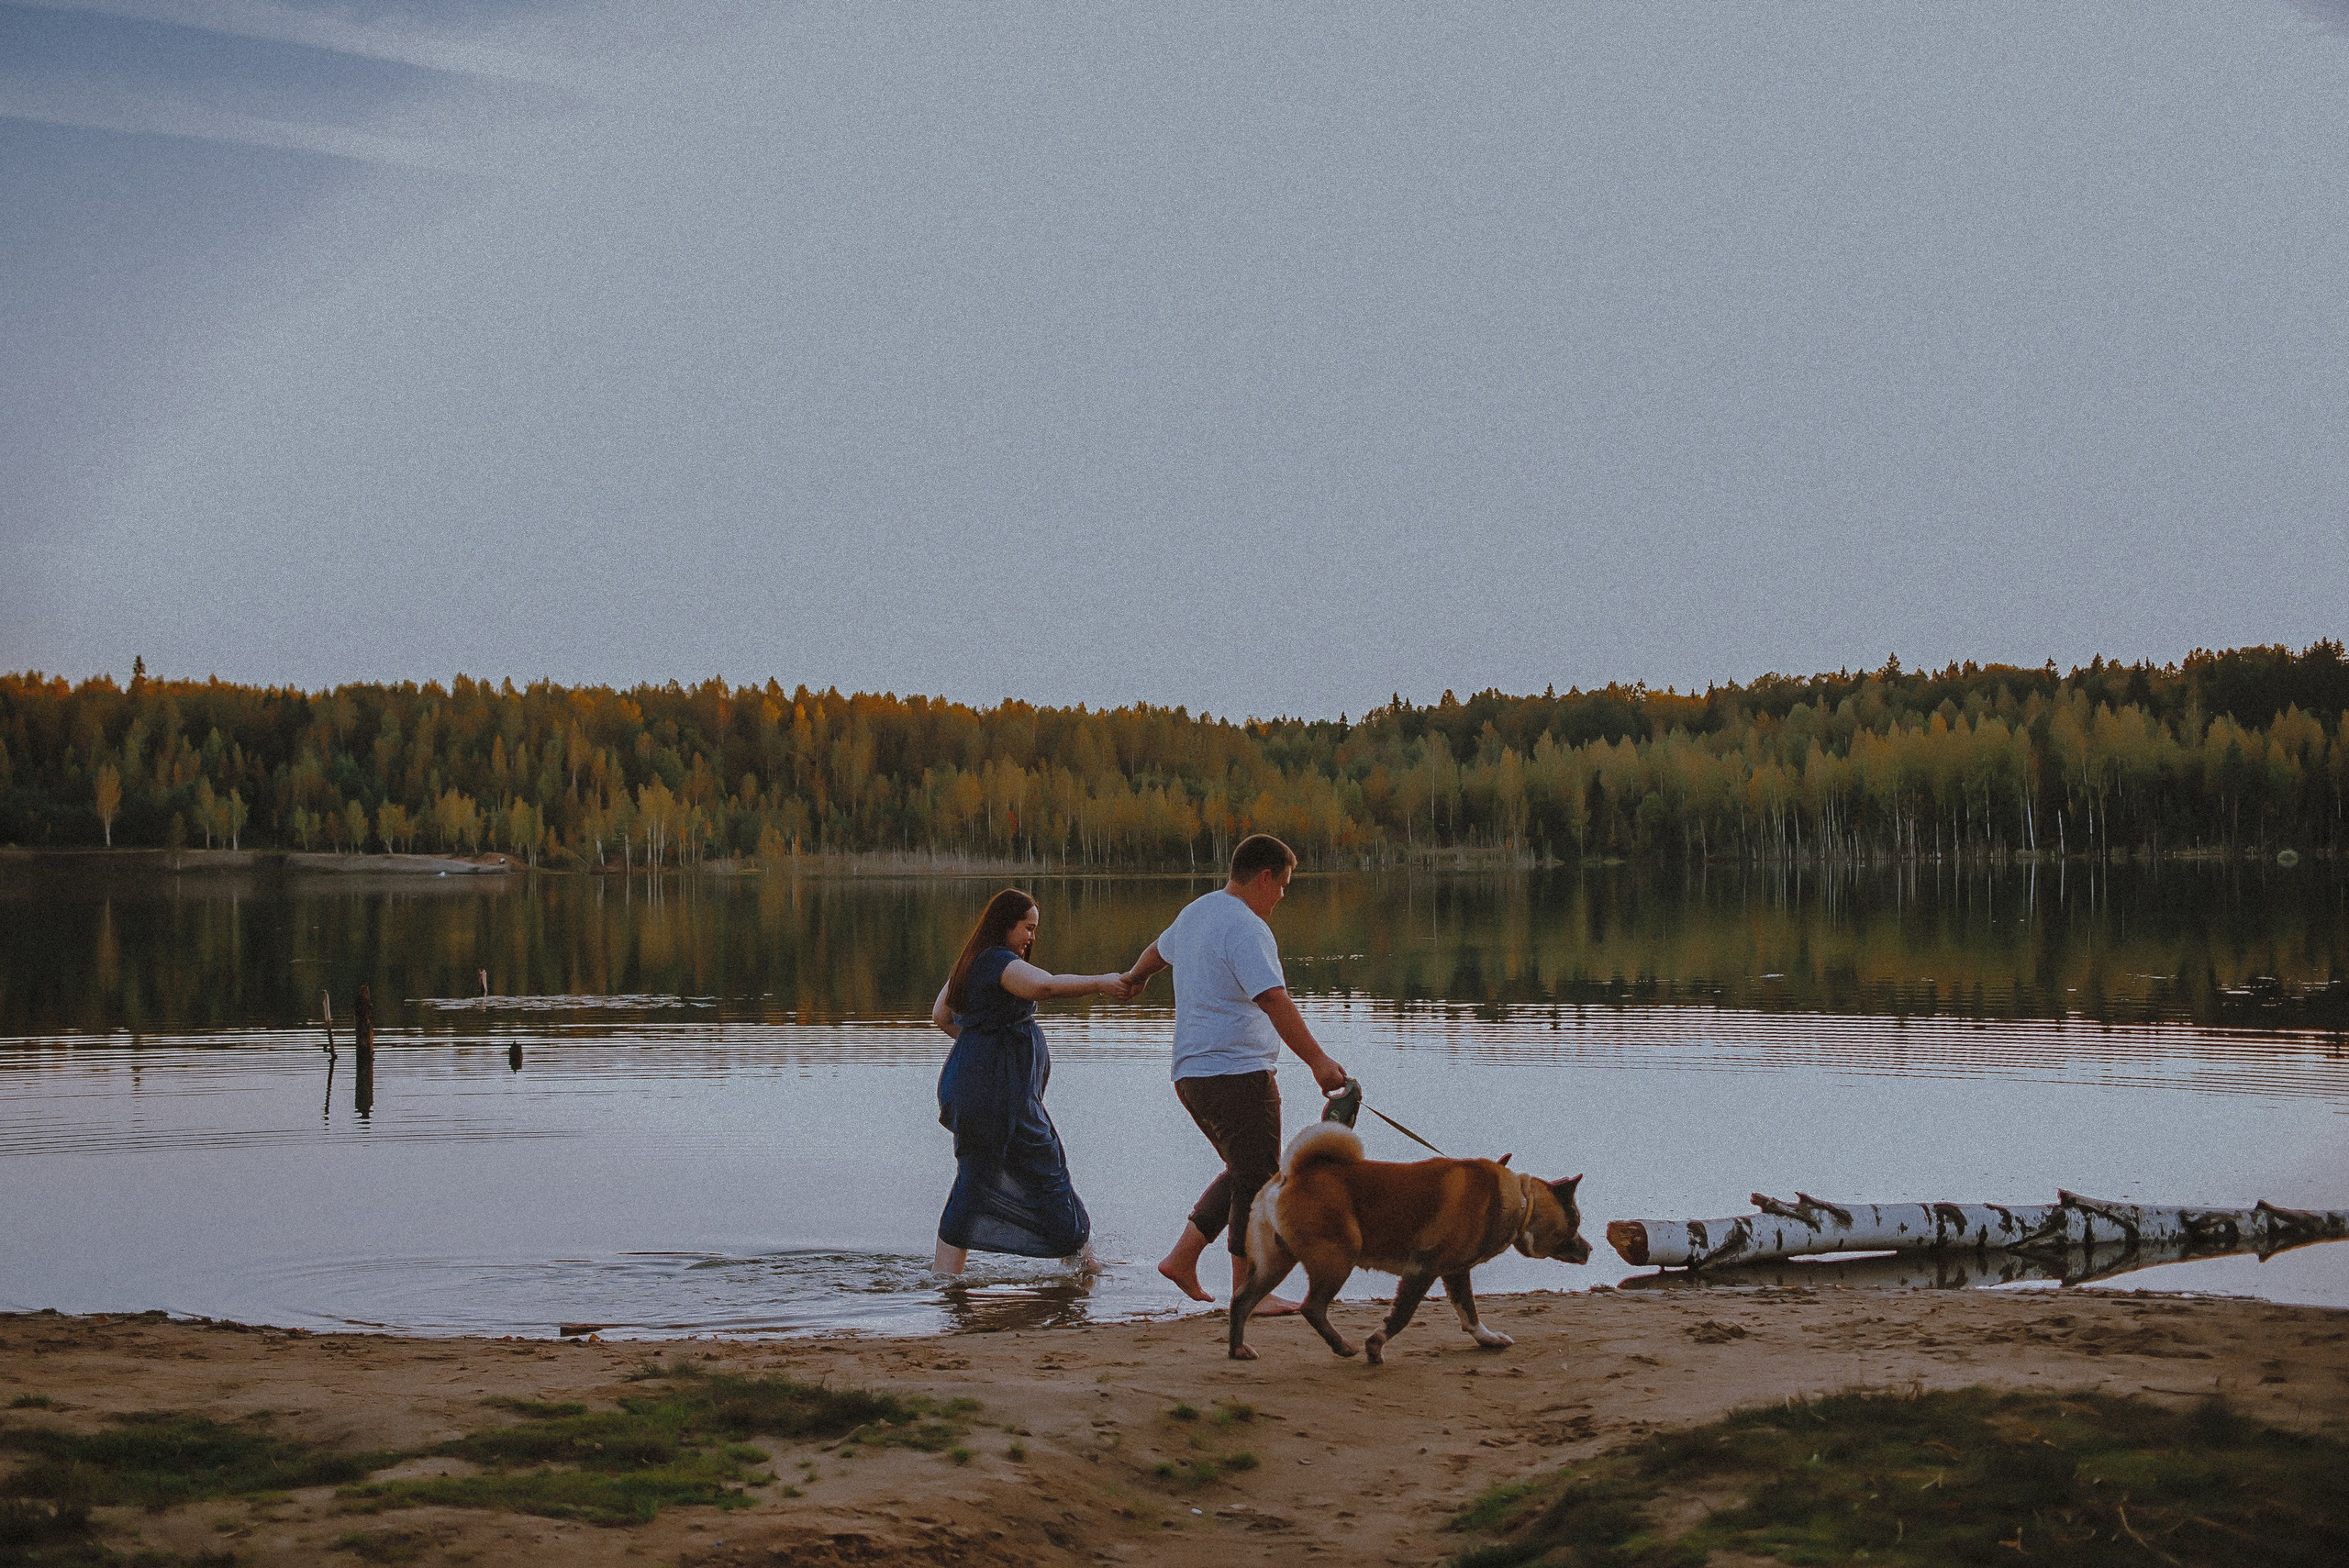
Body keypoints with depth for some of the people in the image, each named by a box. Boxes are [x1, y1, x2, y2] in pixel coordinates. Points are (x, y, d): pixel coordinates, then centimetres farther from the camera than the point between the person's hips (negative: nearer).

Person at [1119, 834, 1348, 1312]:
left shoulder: (1195, 912, 15)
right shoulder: (1246, 928, -16)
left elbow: (1159, 949, 37)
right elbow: (1274, 1002, -27)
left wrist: (1135, 977, 59)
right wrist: (1318, 1060, -30)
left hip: (1191, 1072, 10)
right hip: (1237, 1072, -10)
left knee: (1245, 1174, 18)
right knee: (1257, 1179, -3)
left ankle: (1182, 1257, 16)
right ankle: (1246, 1290, 2)